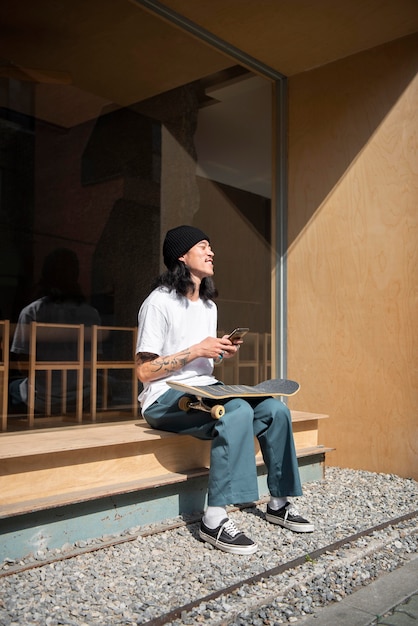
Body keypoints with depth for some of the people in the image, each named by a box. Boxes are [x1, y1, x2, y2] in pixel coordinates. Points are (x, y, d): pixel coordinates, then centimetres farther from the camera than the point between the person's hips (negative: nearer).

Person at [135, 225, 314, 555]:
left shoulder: (209, 306, 17)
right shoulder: (159, 302, -9)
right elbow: (144, 371, -13)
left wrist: (221, 354, 0)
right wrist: (195, 351, -17)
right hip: (167, 398, -8)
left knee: (275, 409, -10)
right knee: (237, 411, -34)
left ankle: (279, 503, 2)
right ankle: (214, 520, -31)